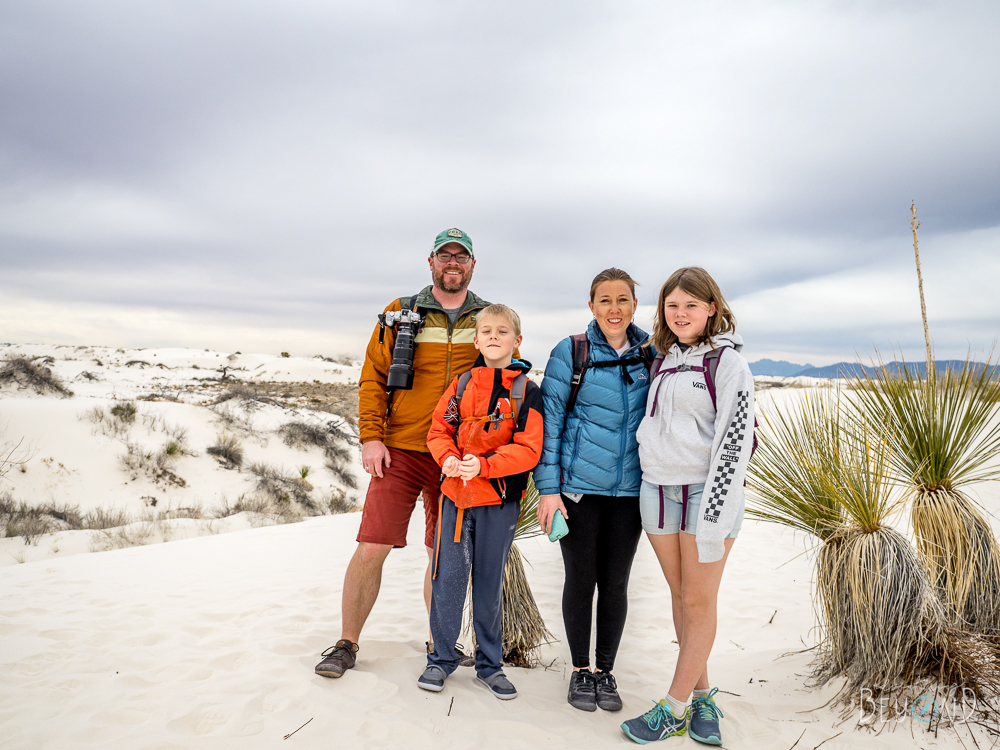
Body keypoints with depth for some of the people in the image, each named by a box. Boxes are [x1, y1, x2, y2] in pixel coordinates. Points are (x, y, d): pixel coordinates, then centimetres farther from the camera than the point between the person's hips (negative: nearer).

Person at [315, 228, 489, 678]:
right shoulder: (401, 314, 5)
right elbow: (373, 376, 4)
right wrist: (370, 437, -6)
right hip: (400, 452, -1)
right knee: (371, 549, -3)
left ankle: (439, 644, 30)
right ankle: (347, 645, 17)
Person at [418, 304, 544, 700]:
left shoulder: (527, 391, -3)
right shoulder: (462, 384, 7)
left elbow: (528, 449, -10)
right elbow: (439, 429, 8)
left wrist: (484, 465, -21)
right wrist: (449, 458, -12)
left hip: (500, 501, -2)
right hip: (456, 494, 2)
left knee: (489, 583, 10)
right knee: (448, 579, 6)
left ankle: (489, 663, 27)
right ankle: (441, 658, 25)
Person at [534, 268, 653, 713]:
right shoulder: (570, 353, -5)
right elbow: (549, 421, -5)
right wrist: (548, 489, -9)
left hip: (629, 489, 3)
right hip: (579, 487, -2)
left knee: (615, 583, 11)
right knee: (580, 580, 8)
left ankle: (605, 670, 30)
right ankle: (580, 671, 28)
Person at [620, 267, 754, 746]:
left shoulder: (727, 362, -6)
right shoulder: (662, 363, 13)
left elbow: (735, 441, -13)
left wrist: (713, 517, -18)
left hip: (708, 491, -6)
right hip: (658, 490, 6)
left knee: (700, 602, 2)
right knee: (680, 596, 11)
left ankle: (674, 707, 14)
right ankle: (703, 697, 25)